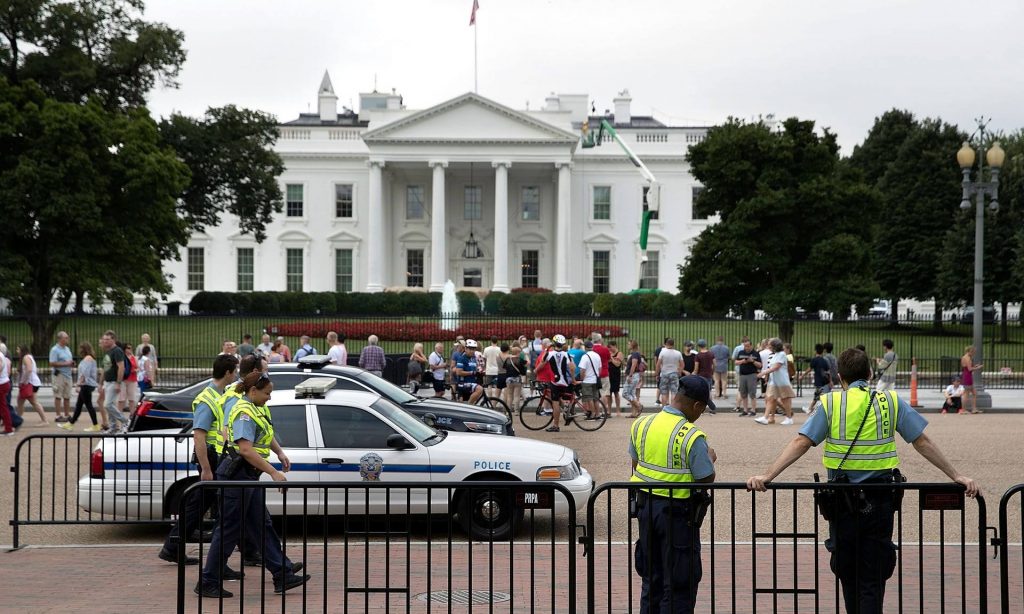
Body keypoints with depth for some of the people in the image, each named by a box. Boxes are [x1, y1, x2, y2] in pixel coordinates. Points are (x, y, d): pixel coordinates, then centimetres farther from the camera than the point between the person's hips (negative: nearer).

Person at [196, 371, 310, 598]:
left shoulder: (259, 409, 12)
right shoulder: (245, 413, -19)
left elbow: (267, 433, 32)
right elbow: (246, 450, -29)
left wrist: (280, 453, 19)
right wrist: (273, 472, -29)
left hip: (249, 477, 10)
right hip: (237, 476, -10)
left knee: (262, 527, 11)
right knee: (229, 530, -3)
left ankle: (283, 576, 14)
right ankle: (208, 583, 5)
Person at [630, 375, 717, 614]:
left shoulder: (640, 425, 1)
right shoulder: (692, 437, -20)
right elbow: (706, 479, -14)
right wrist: (710, 458, 4)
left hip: (646, 505, 6)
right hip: (678, 512, -6)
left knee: (651, 576, 19)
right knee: (680, 581, 5)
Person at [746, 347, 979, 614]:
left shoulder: (830, 403, -1)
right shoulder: (891, 401, 3)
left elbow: (800, 443, -9)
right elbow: (923, 443, 4)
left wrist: (767, 476, -10)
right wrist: (955, 476, 10)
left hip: (842, 500, 0)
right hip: (880, 499, 0)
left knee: (847, 572, 17)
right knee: (873, 577, 4)